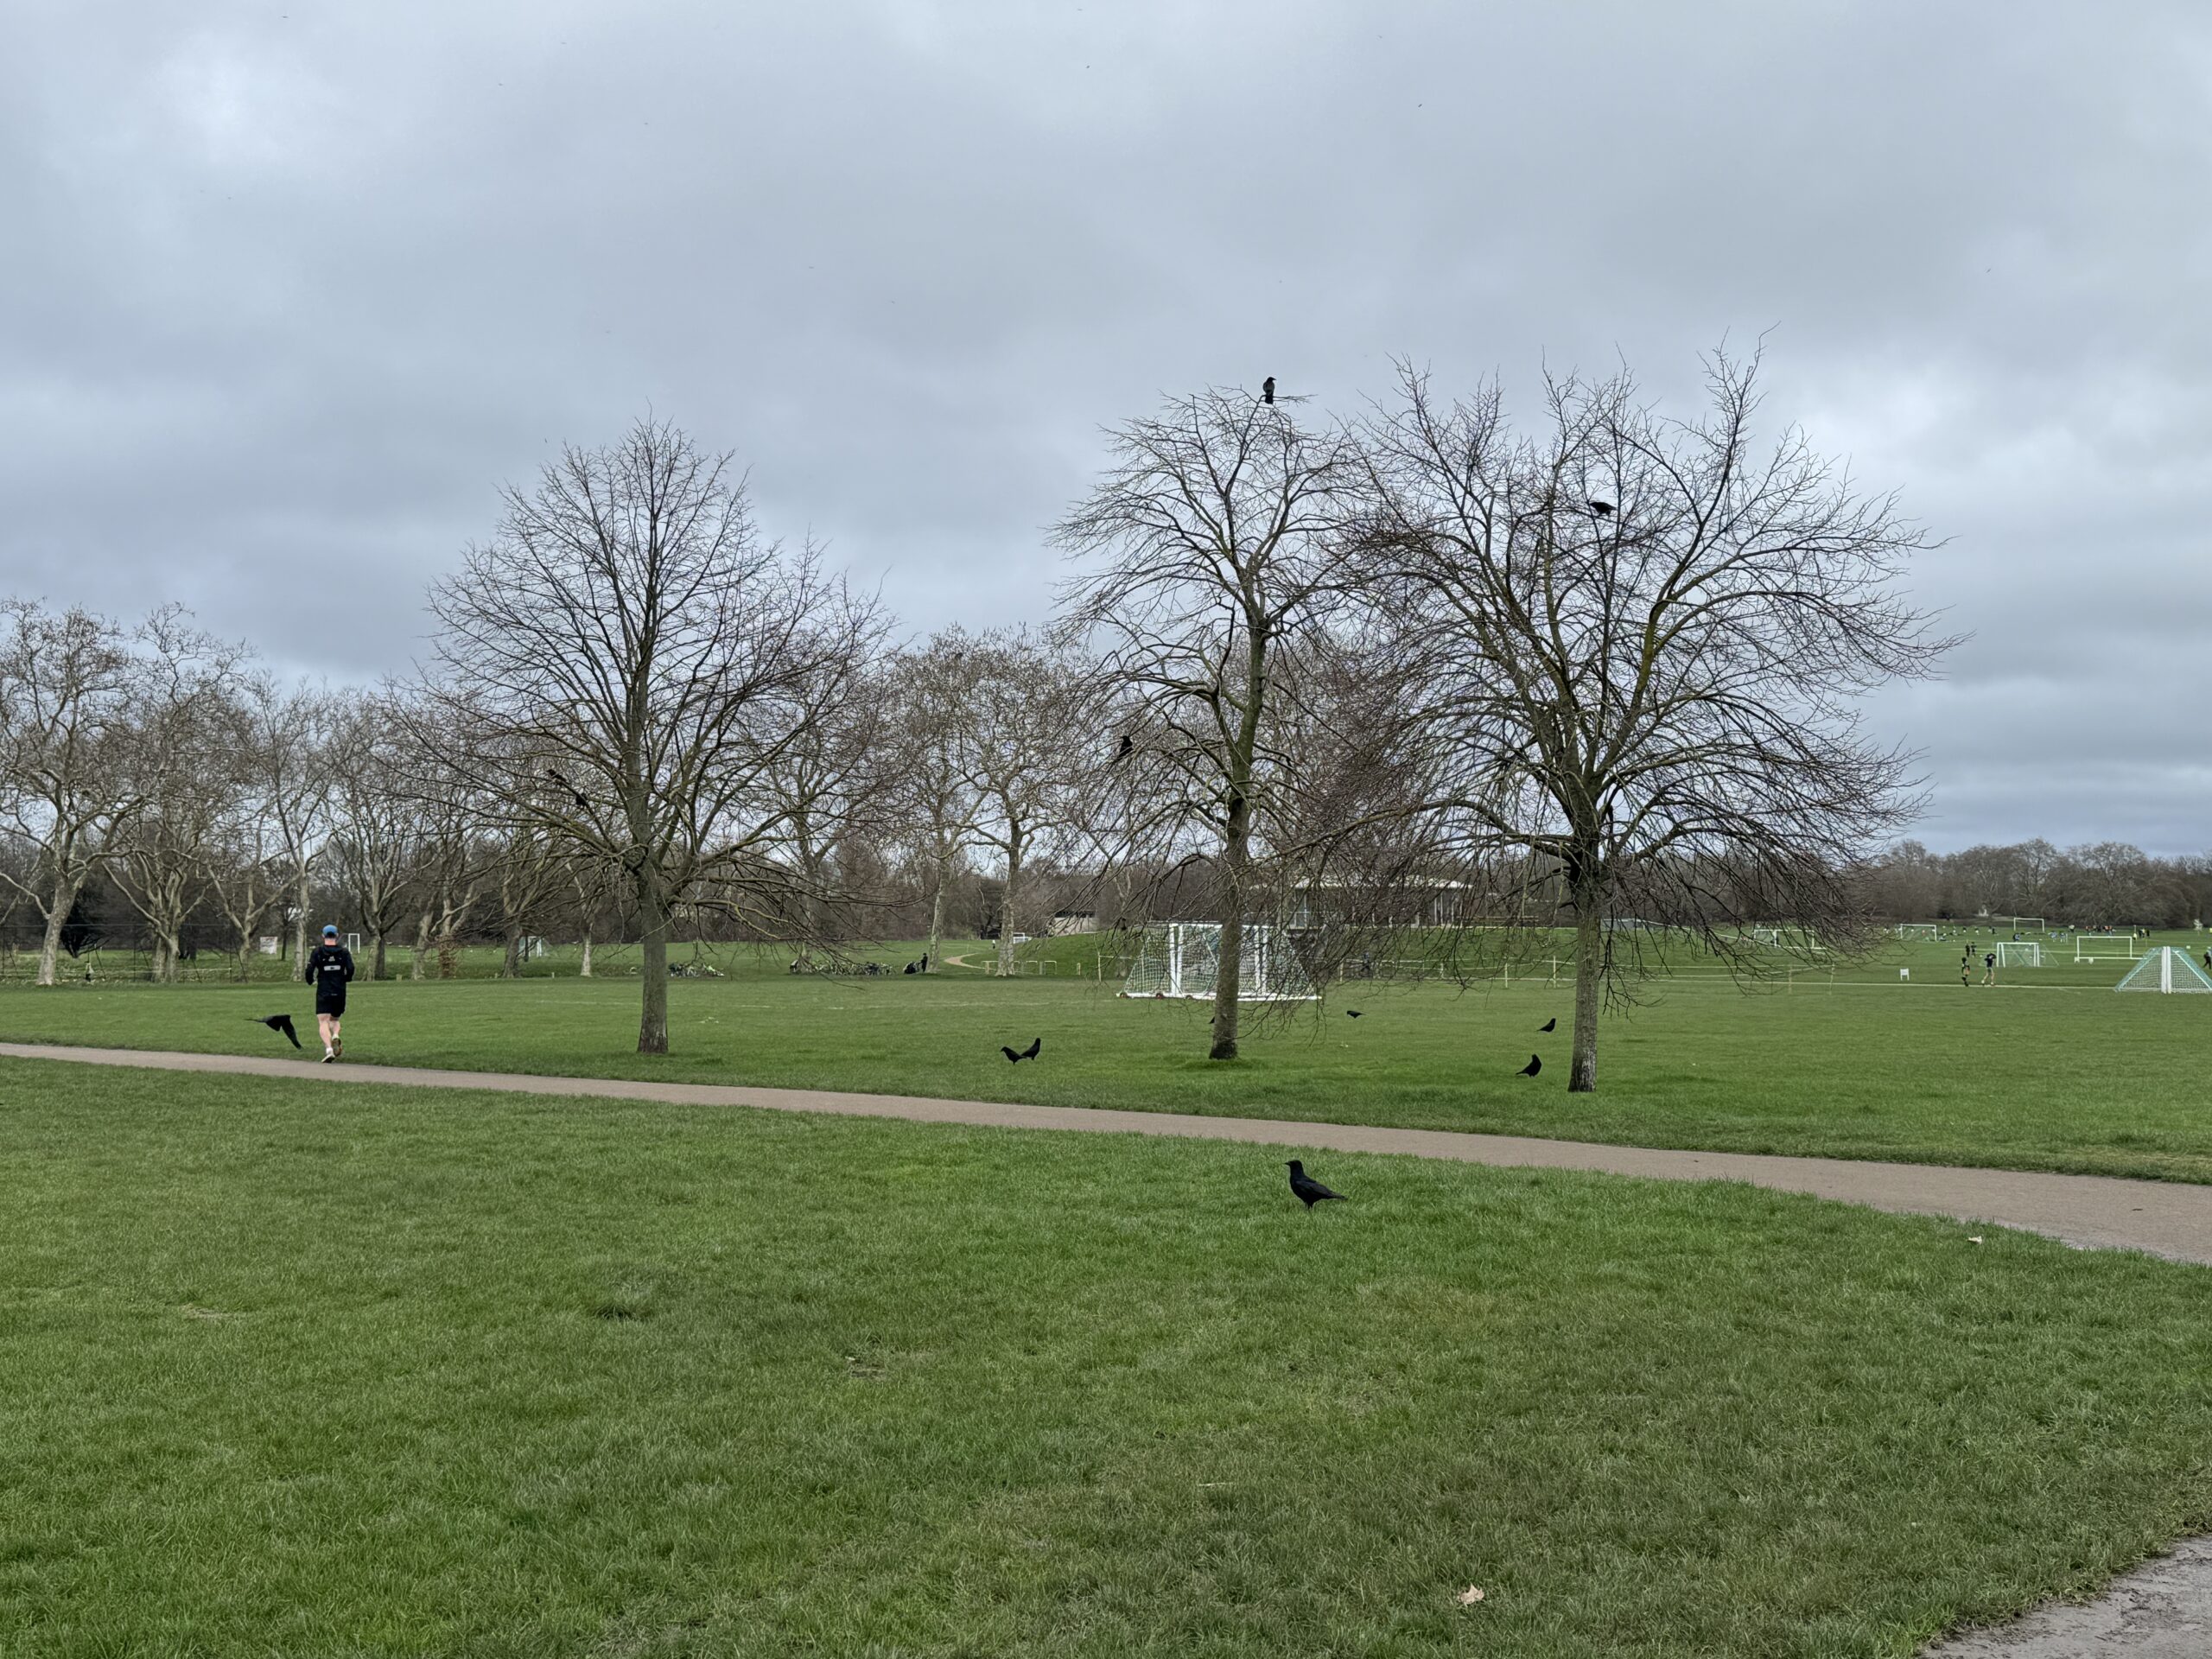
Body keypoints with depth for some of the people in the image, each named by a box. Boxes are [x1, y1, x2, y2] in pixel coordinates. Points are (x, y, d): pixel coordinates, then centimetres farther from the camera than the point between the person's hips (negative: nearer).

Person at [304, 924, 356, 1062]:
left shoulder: (317, 951, 0)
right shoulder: (344, 951, 4)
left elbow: (309, 970, -7)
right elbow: (350, 969, -5)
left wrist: (311, 981, 13)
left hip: (323, 992, -2)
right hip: (340, 992, 2)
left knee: (323, 1022, -6)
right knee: (335, 1020, 20)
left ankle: (329, 1049, -26)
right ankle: (335, 1036, -12)